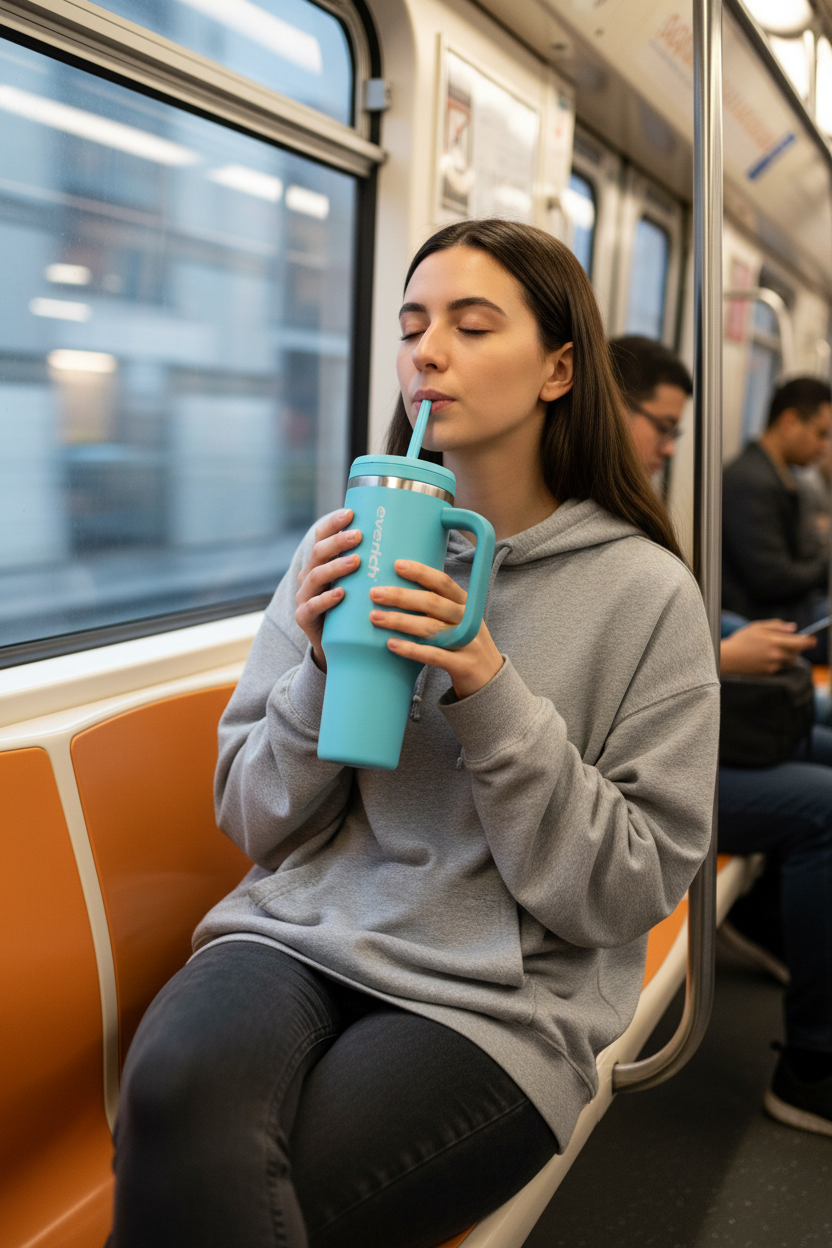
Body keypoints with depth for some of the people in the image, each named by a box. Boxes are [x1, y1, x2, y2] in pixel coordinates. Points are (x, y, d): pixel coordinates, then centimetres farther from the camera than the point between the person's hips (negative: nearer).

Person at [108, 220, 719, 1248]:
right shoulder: (347, 545, 5)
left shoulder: (644, 592, -4)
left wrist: (488, 691, -17)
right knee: (179, 1092, -30)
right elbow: (259, 826, 8)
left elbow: (628, 891, -5)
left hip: (496, 999, -2)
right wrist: (322, 666, -11)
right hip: (297, 932, 3)